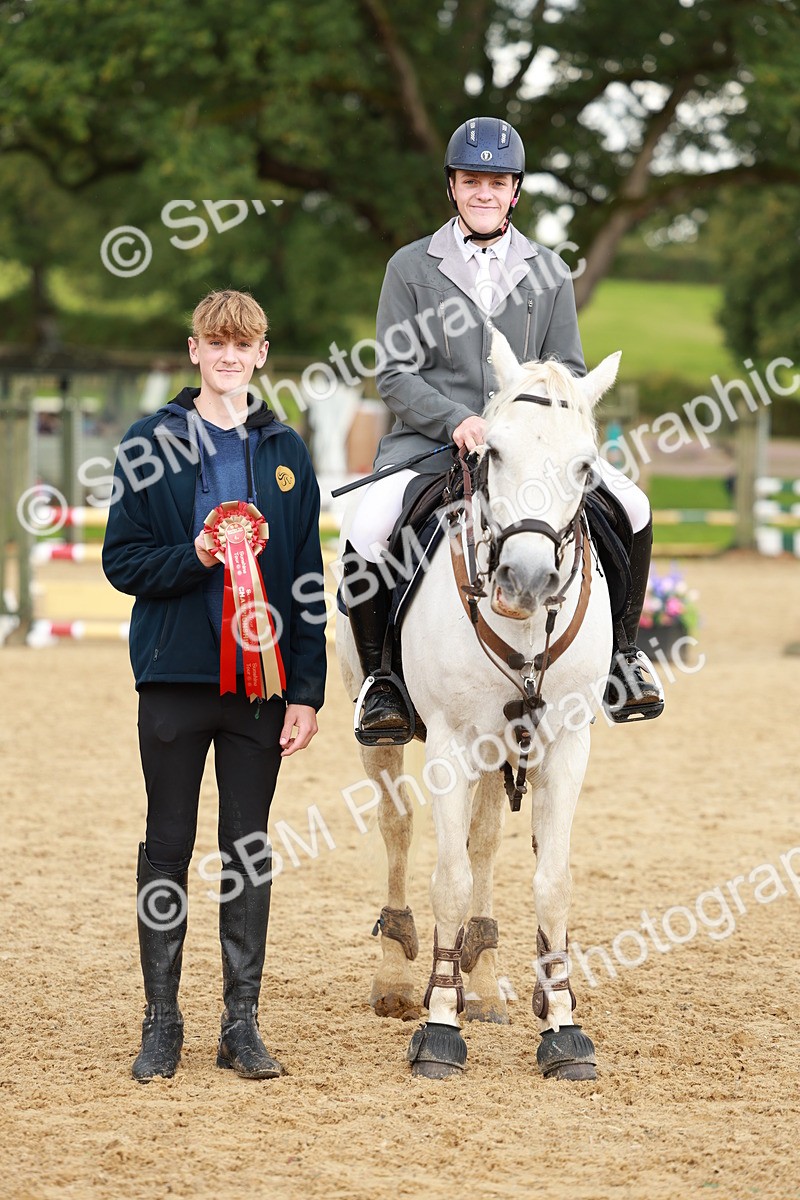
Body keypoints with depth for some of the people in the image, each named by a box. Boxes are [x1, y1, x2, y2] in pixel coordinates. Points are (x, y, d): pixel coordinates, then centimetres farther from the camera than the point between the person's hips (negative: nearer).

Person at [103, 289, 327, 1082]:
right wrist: (194, 558, -19)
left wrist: (307, 690, 0)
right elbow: (121, 560, -1)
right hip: (175, 673, -1)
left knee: (249, 847, 5)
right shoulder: (151, 445, 1)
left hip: (260, 677, 2)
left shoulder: (285, 453, 7)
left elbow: (308, 583, 7)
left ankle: (242, 1024, 12)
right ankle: (161, 1023, 12)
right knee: (167, 845, 4)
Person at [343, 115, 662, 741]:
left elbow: (568, 371, 10)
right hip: (430, 436, -2)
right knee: (366, 532, -29)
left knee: (631, 506, -17)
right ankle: (380, 678, -5)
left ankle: (622, 650, 6)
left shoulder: (548, 271, 10)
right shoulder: (411, 267, 4)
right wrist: (458, 420, -18)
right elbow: (395, 374, -1)